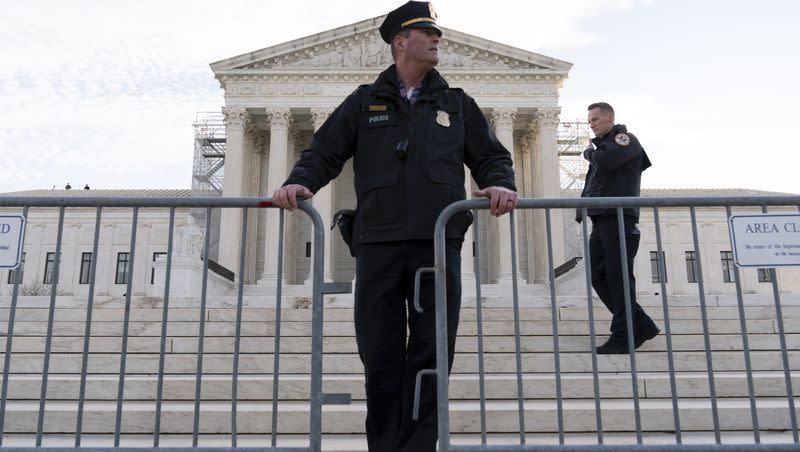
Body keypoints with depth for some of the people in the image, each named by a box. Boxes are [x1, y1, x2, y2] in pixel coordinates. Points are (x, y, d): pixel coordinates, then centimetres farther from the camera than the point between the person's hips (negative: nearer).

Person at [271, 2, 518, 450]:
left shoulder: (456, 104, 17)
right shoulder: (365, 102, 15)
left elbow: (491, 156, 16)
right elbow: (323, 154, 12)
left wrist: (501, 185, -6)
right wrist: (298, 183, -8)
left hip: (439, 245, 1)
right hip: (378, 245, 0)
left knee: (430, 355, 1)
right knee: (380, 357, 4)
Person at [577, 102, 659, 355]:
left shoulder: (625, 138, 2)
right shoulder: (601, 146, 27)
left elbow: (605, 162, -19)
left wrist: (590, 152, 2)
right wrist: (581, 214, 12)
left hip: (619, 218, -9)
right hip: (600, 220, 9)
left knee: (619, 277, -9)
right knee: (598, 276, 5)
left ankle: (622, 337, -5)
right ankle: (641, 326, 13)